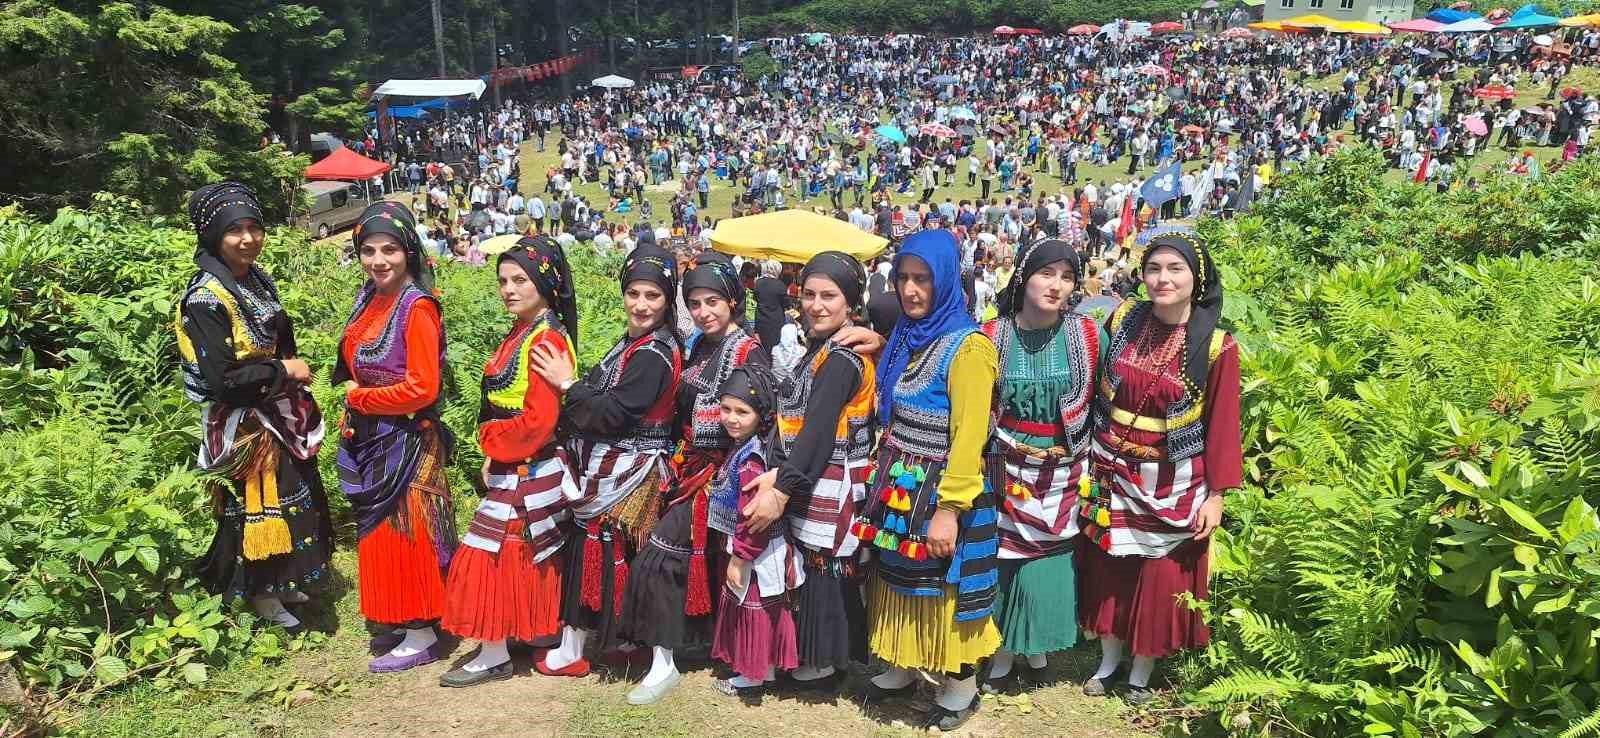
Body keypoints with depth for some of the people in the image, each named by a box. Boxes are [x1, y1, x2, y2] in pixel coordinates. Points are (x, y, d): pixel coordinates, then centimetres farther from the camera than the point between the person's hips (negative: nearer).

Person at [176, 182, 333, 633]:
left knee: (292, 499, 17)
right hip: (243, 423, -8)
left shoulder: (257, 280, 4)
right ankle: (262, 597, 19)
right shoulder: (206, 298, -21)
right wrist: (282, 371, -15)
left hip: (278, 413, 8)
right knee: (258, 507, 2)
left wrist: (294, 369, 0)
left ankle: (281, 583, 34)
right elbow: (222, 379, -24)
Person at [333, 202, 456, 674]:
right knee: (380, 533, 16)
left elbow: (422, 388, -22)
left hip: (406, 442, -8)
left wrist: (360, 398, -10)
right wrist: (353, 414, 3)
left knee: (406, 533, 1)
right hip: (369, 439, 8)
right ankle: (400, 619, 31)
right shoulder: (370, 298, 7)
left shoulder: (417, 307, -17)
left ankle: (421, 635, 14)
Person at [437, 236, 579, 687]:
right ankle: (544, 628, 32)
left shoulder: (546, 342, -20)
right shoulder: (520, 333, 10)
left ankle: (493, 655, 8)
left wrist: (493, 443, -12)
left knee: (492, 553, -3)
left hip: (526, 471, -9)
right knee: (531, 556, 18)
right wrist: (493, 453, 7)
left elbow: (540, 420, -24)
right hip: (511, 465, 9)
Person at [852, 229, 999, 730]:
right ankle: (902, 668, 36)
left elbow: (969, 438, -20)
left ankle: (961, 688, 24)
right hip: (900, 487, 7)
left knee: (945, 589, 6)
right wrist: (884, 476, 11)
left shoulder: (967, 347, -17)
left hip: (940, 493, -7)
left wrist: (948, 509, -23)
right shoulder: (905, 337, 7)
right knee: (901, 581, 17)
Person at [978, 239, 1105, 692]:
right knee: (1007, 561, 4)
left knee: (1051, 564, 8)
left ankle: (1037, 646, 31)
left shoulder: (1090, 335, -6)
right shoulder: (992, 337, -8)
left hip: (1066, 476, 1)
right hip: (1008, 473, -1)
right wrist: (979, 465, 0)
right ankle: (1003, 653, 23)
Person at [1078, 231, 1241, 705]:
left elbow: (1222, 424, -8)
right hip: (1112, 474, 3)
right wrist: (1086, 454, 4)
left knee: (1160, 578, 10)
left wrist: (1216, 494, -8)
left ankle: (1142, 671, 31)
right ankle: (1109, 659, 35)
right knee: (1108, 572, 14)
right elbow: (1093, 389, 4)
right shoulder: (1122, 320, -4)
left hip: (1173, 485, -2)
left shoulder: (1216, 346, -13)